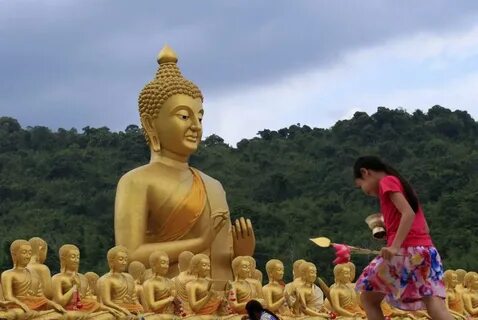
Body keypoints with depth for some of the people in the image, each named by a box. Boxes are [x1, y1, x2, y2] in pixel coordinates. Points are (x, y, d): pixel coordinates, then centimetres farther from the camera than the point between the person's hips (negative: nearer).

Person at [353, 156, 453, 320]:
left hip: (405, 251, -8)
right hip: (427, 251, 8)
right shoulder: (402, 184, 26)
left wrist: (395, 246, -24)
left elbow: (408, 214, -16)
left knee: (368, 297, 10)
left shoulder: (387, 181, 0)